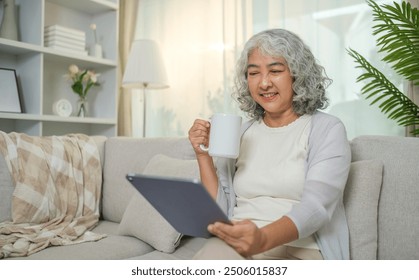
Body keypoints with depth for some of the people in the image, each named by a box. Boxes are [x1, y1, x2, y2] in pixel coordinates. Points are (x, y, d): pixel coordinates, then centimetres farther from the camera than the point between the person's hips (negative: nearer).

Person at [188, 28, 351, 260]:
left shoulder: (327, 130, 0)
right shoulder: (239, 134, 12)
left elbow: (315, 208, -16)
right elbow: (220, 213, 8)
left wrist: (262, 239, -35)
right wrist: (204, 156, -4)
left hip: (297, 251, -3)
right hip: (234, 247, 4)